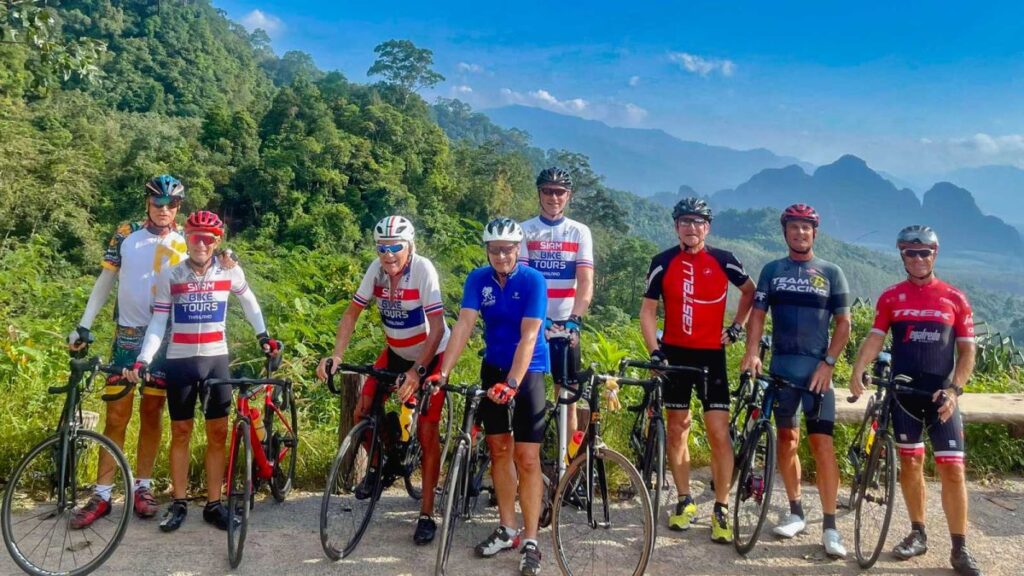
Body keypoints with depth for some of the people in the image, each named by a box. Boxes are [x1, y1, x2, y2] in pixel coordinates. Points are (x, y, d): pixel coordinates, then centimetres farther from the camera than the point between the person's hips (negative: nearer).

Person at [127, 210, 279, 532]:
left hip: (216, 361, 1)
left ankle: (214, 504, 14)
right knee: (181, 432, 8)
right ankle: (178, 504, 18)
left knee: (218, 433, 4)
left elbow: (248, 302, 16)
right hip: (179, 362, 0)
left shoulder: (230, 272, -3)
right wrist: (143, 360, -15)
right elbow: (158, 323, -4)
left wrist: (263, 336, 11)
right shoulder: (170, 276, -4)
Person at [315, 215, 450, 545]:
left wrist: (418, 371, -40)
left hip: (431, 356, -5)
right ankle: (379, 463, 27)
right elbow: (351, 314, -8)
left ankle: (427, 515, 4)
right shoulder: (377, 270, -14)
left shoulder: (423, 270, -27)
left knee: (427, 433, -7)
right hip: (395, 353, 5)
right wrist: (336, 356, -21)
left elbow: (437, 327, -30)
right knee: (362, 412, -4)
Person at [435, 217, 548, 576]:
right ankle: (507, 529, 23)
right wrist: (442, 372, -28)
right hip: (493, 368, 4)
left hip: (527, 371, -4)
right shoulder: (478, 279, -7)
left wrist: (512, 383, -35)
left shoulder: (533, 281, -18)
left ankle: (531, 542, 2)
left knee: (527, 458, -6)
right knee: (499, 449, 10)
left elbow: (528, 337, -25)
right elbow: (464, 325, -16)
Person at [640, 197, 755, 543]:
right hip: (675, 353, 1)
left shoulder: (722, 260, -2)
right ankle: (684, 501, 23)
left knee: (719, 433, -6)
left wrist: (737, 326, 6)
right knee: (677, 430, 9)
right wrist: (654, 351, -12)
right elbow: (648, 310, 0)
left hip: (711, 354, -1)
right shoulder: (663, 263, -2)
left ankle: (721, 509, 6)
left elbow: (750, 291, 16)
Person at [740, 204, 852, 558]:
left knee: (821, 442, -7)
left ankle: (830, 525, -2)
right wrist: (752, 352, -14)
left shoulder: (831, 273, 5)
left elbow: (843, 323, 3)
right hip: (781, 366, 2)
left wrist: (828, 362, -9)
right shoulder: (772, 271, 8)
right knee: (787, 438, 9)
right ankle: (795, 513, 21)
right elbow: (758, 314, 2)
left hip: (817, 368, -2)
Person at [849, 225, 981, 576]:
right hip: (904, 392, 1)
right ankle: (918, 534, 24)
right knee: (910, 463, 9)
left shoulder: (955, 299, 3)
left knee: (952, 469, -4)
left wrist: (954, 390, -10)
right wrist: (857, 372, -20)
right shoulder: (890, 297, 4)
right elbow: (875, 338, -3)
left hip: (941, 394, -1)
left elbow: (967, 351, 3)